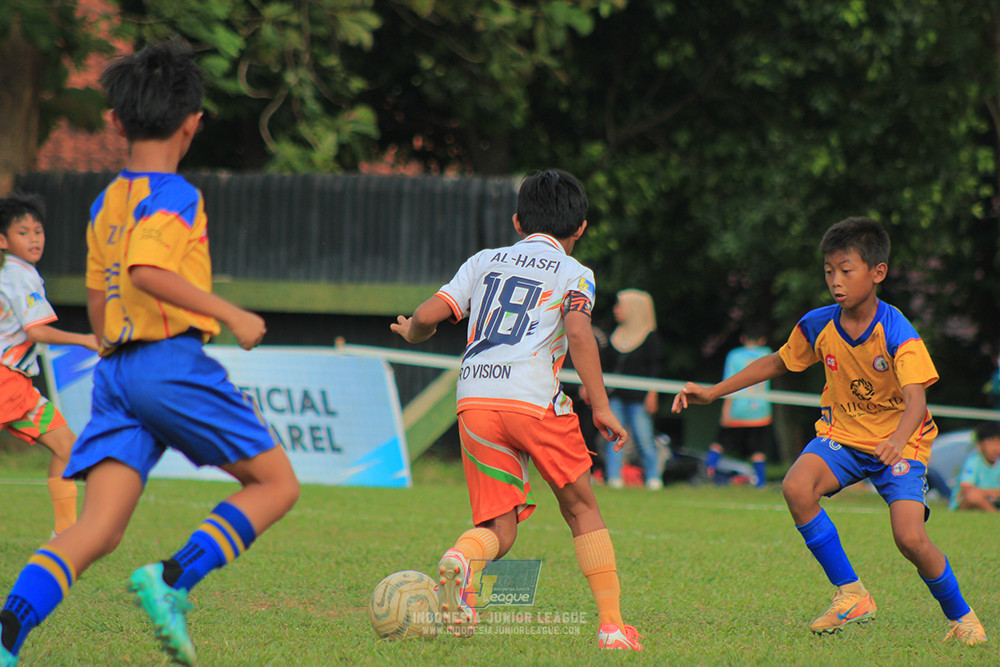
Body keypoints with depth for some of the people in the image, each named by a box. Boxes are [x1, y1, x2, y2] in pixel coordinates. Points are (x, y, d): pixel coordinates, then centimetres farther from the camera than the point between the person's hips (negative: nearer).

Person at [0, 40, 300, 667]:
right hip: (173, 361, -7)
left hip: (115, 372, 7)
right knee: (277, 483, 6)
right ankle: (173, 579, -12)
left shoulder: (106, 204, 18)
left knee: (97, 531, -2)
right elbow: (147, 272, -22)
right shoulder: (175, 195, -6)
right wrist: (230, 313, -18)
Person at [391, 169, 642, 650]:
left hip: (473, 400, 3)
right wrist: (601, 407, -8)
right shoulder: (573, 273, 10)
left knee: (499, 528, 6)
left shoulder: (484, 261, 21)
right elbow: (579, 333, -8)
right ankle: (611, 625, 9)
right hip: (533, 398, -3)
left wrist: (411, 333, 36)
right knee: (581, 506, 15)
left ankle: (461, 558, -29)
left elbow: (427, 316, 13)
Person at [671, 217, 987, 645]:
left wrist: (897, 442, -55)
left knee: (910, 537, -21)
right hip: (841, 435, 4)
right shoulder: (818, 326, -7)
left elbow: (916, 400, -34)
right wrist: (713, 392, 7)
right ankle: (851, 596, -13)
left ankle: (960, 617, 9)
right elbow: (777, 363, 11)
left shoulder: (898, 334, -22)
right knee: (796, 487, -26)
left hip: (899, 442, -4)